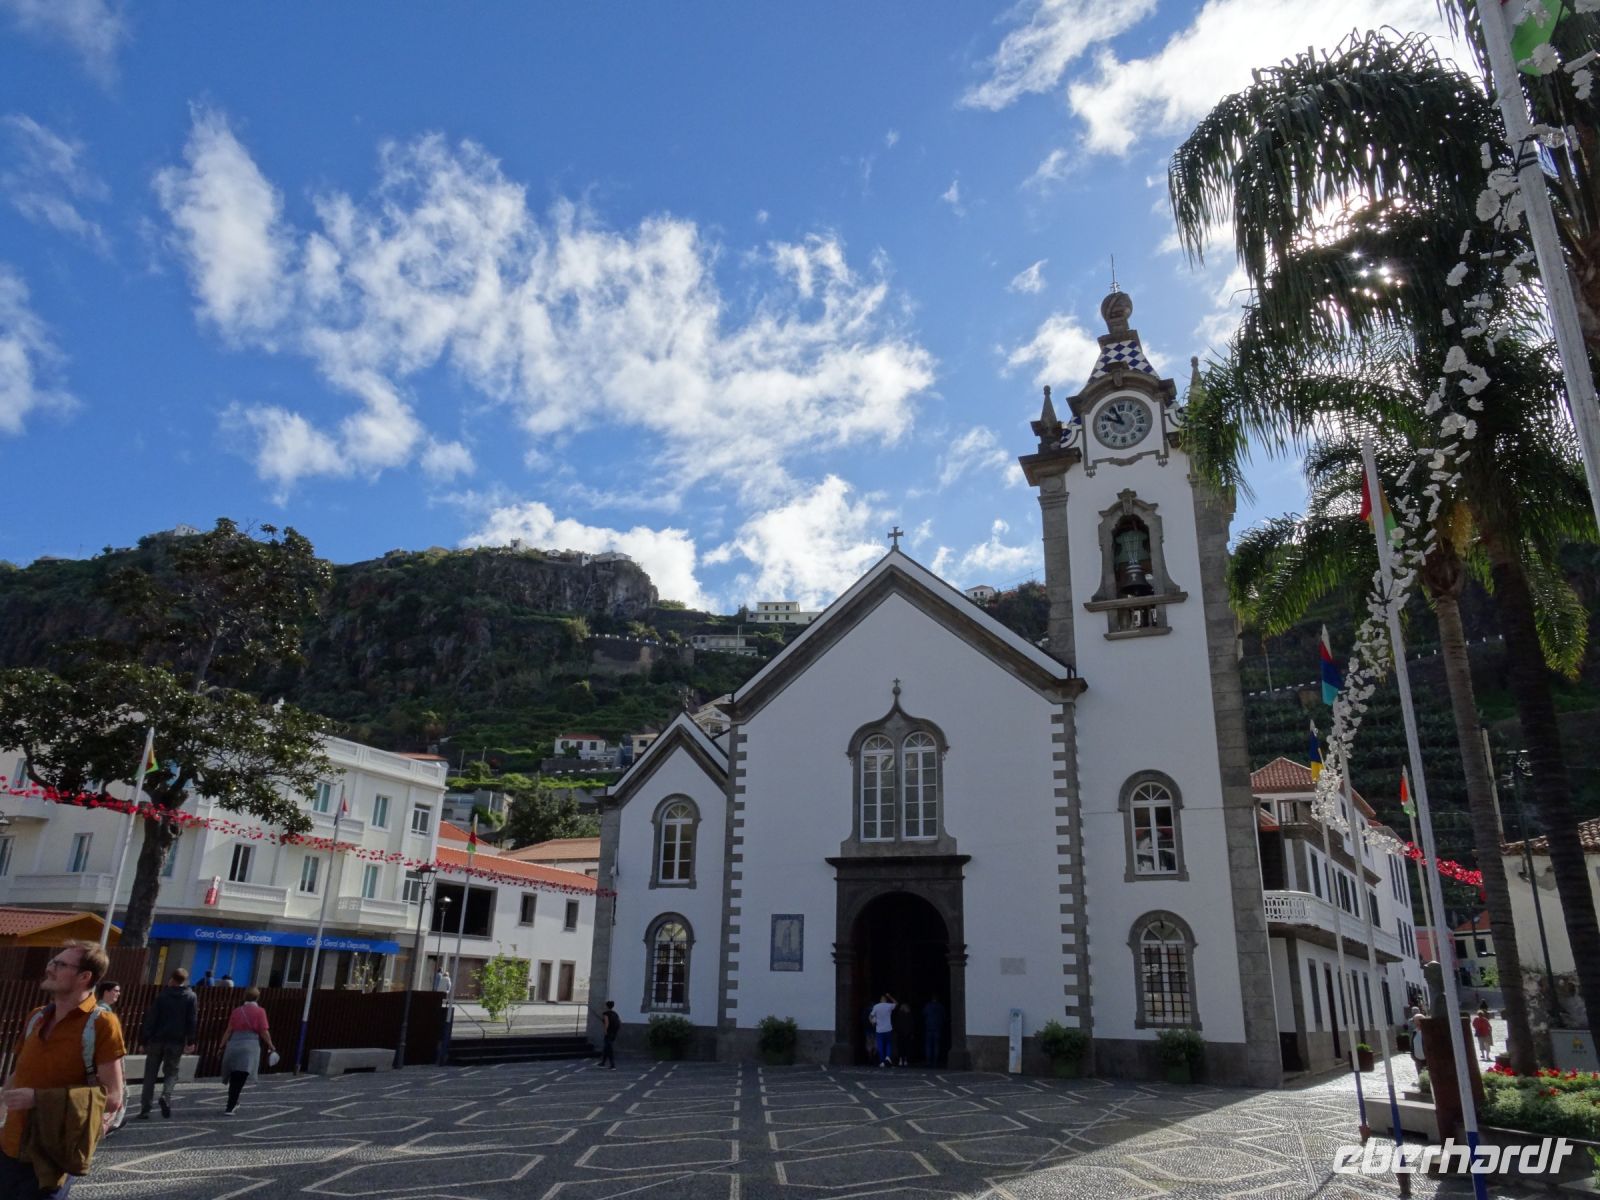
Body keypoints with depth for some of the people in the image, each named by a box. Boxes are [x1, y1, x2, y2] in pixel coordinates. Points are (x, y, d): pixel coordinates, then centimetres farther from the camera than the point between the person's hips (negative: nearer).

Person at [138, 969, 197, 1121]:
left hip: (157, 1040, 0)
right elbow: (193, 1020, -2)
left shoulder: (161, 995, 2)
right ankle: (166, 1097, -16)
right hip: (176, 1041, 0)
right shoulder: (191, 997, 2)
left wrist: (146, 1040, 1)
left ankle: (145, 1108, 7)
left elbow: (151, 1019, -2)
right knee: (171, 1072, 10)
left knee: (150, 1074, 9)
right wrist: (190, 1041, 2)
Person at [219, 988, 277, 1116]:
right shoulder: (260, 1011, -1)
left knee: (234, 1079, 19)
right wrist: (271, 1046, 7)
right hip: (250, 1046, -4)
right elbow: (264, 1032, -4)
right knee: (240, 1080, -4)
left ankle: (233, 1102, 32)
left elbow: (229, 1030, 5)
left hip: (233, 1045, 4)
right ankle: (229, 1108, -10)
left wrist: (223, 1045, 11)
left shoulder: (236, 1011, 10)